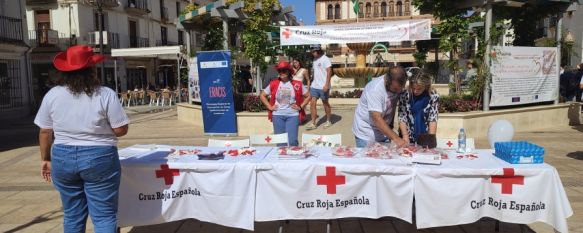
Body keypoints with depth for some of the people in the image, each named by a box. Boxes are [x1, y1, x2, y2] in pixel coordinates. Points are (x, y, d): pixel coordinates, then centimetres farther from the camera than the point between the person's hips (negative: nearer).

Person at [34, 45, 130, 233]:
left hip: (63, 158, 4)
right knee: (104, 216, 4)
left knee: (72, 215, 18)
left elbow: (45, 132, 5)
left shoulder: (52, 95, 1)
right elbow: (121, 130, -9)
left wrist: (46, 159, 17)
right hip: (99, 158, -4)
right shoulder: (106, 95, -10)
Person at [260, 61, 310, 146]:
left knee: (292, 141, -8)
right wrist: (269, 107, 4)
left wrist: (301, 107, -1)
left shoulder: (297, 84, 1)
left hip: (293, 115, -2)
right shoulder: (273, 84, 4)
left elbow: (308, 96, 8)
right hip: (278, 115, 2)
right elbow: (262, 95, 13)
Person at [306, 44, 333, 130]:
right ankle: (313, 123, 2)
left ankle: (328, 121, 22)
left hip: (323, 86, -7)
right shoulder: (315, 60, 12)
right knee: (312, 103, 0)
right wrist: (313, 82, 14)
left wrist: (326, 84, -22)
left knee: (325, 103, 7)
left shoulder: (325, 59, -10)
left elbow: (329, 72, -15)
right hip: (314, 86, 7)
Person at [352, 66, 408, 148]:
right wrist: (395, 138, -37)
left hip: (384, 132, 6)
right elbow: (377, 119, -34)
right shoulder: (375, 89, -28)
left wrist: (390, 128, 8)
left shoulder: (397, 86, -8)